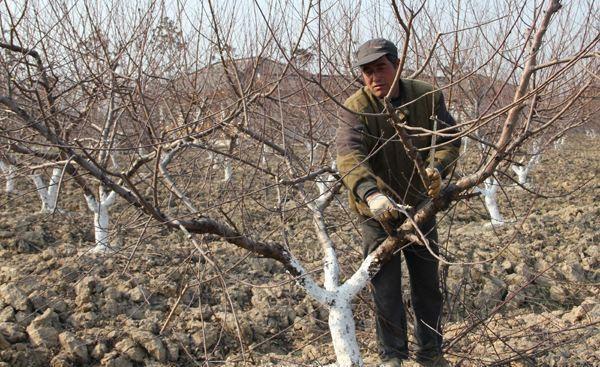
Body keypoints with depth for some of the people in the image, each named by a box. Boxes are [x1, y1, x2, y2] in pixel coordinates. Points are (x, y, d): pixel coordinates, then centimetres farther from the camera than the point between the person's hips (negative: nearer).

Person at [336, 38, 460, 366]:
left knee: (428, 285, 14)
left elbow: (448, 139, -11)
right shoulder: (355, 107, -19)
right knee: (385, 288, 1)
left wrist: (437, 168, -33)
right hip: (377, 211, -3)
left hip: (420, 205, 3)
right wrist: (371, 193, -52)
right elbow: (348, 154, -34)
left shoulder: (427, 97, -8)